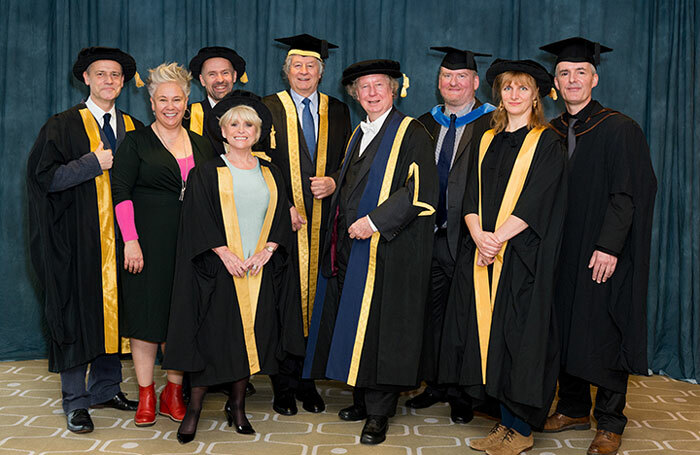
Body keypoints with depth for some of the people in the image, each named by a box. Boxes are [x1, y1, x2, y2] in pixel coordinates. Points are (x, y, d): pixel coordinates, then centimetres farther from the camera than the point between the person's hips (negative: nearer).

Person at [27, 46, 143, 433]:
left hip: (120, 238, 4)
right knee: (78, 313, -1)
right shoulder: (63, 126, 0)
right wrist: (94, 162, -16)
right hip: (79, 240, -4)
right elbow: (44, 176, -10)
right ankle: (75, 401, 10)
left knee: (114, 311, 8)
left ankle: (105, 389, 22)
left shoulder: (133, 128, 12)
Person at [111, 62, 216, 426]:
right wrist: (130, 240, -15)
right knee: (147, 313, 0)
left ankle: (174, 391, 17)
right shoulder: (137, 143, 1)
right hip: (147, 242, -3)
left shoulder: (201, 146, 12)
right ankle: (146, 395, 11)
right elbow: (121, 193, -5)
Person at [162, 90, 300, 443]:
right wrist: (225, 253, -16)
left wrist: (268, 249, -7)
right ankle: (194, 410, 8)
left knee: (252, 336, 7)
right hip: (219, 269, -3)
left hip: (260, 269, 4)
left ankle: (237, 406, 21)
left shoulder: (270, 173, 12)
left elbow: (281, 218, 9)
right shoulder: (207, 174, 2)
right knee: (212, 336, -4)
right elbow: (199, 220, -6)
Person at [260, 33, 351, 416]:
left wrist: (334, 181, -8)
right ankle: (285, 387, 7)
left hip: (323, 221, 2)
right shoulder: (269, 109, 4)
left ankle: (308, 381, 13)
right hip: (282, 219, -2)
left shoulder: (338, 111, 12)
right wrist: (283, 207, -10)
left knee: (316, 297, 3)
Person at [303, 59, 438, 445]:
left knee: (378, 330, -4)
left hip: (386, 251, -7)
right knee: (353, 329, 10)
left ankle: (379, 413, 6)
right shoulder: (358, 135, 18)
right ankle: (362, 401, 22)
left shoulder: (411, 134, -6)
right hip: (350, 248, 7)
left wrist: (374, 221, -20)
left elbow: (420, 192, -16)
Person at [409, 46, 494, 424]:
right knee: (432, 310, 12)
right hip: (429, 235, 5)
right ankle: (435, 384, 26)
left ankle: (462, 393, 17)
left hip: (467, 237, -5)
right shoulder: (425, 125, 13)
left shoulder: (492, 125, -3)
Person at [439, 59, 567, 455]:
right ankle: (506, 422, 16)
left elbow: (534, 202, -11)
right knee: (488, 332, 5)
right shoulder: (488, 141, 15)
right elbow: (472, 197, 8)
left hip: (523, 255, -5)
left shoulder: (547, 143, 0)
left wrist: (497, 240, -17)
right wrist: (479, 236, -10)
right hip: (482, 254, 5)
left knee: (518, 335, -3)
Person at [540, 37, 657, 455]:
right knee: (566, 331, 11)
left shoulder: (619, 129, -7)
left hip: (603, 253, -5)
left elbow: (626, 194, -13)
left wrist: (608, 247, -20)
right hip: (562, 252, 6)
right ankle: (574, 409, 25)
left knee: (604, 337, 0)